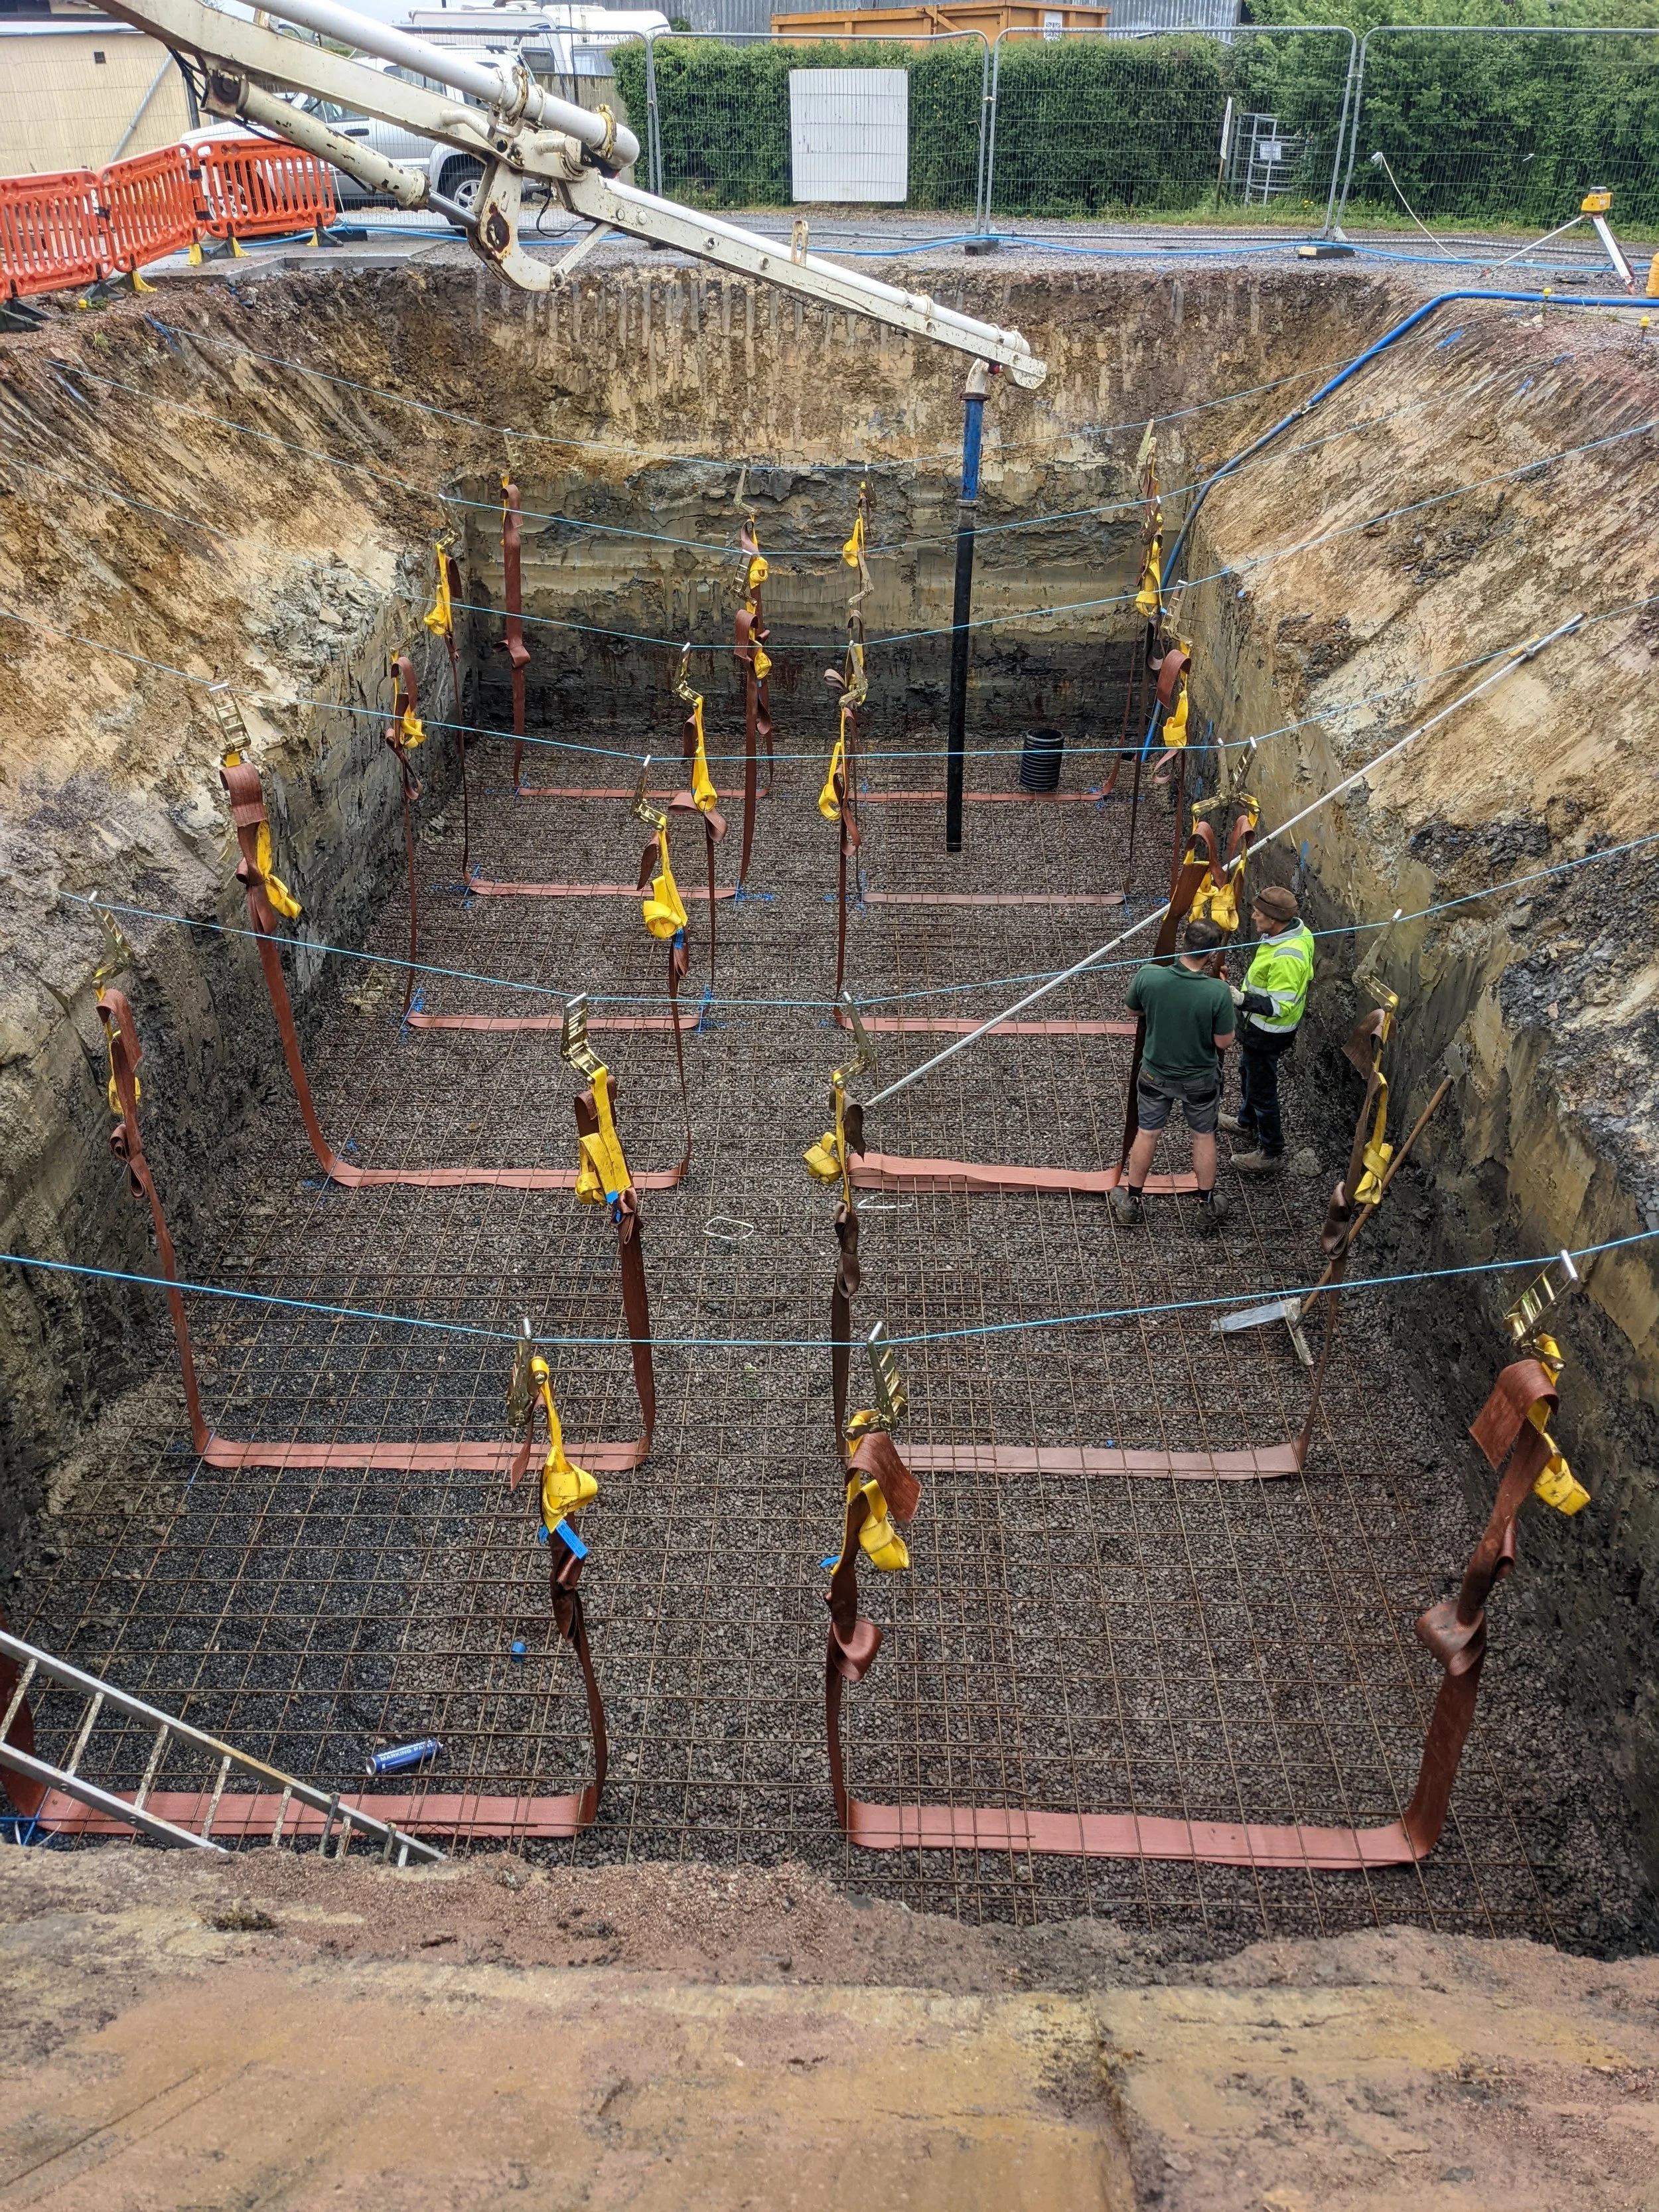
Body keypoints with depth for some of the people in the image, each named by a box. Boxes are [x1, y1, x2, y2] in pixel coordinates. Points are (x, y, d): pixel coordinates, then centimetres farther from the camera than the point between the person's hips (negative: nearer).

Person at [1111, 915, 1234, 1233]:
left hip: (1155, 1073, 2)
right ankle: (1207, 1207, 37)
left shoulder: (1149, 977, -24)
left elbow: (1134, 1009, -3)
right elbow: (1224, 1042, -17)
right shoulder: (1218, 992, -30)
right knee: (1203, 1137, 22)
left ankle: (1131, 1202, 38)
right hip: (1200, 1079, -1)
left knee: (1146, 1134, 22)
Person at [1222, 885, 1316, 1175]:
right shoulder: (1296, 929, -5)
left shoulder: (1286, 957, -37)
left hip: (1268, 1034, -10)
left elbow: (1281, 1006, -34)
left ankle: (1271, 1153, 23)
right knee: (1248, 1072, 31)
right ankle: (1246, 1123, 54)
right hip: (1261, 1026, 10)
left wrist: (1244, 1001, -42)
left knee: (1262, 1089, 6)